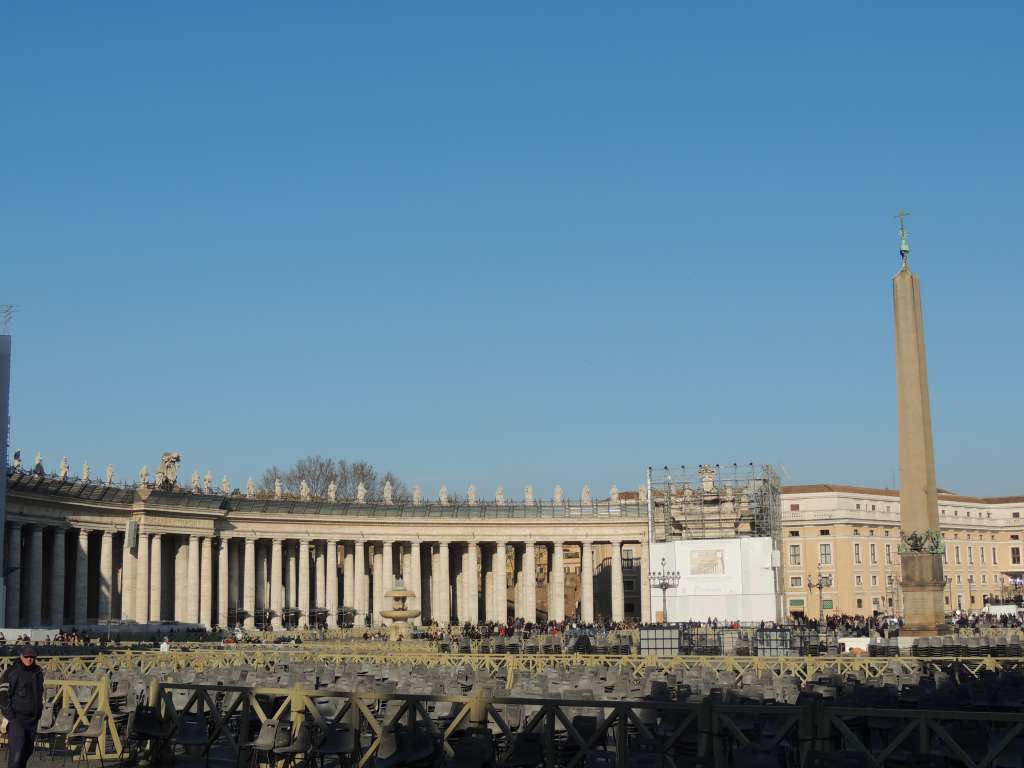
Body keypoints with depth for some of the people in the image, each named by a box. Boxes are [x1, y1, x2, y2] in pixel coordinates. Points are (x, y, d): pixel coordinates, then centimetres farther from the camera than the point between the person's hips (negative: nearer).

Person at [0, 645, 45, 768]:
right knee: (16, 750, -16)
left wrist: (39, 713, 18)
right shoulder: (12, 672, -9)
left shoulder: (37, 672, 11)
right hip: (16, 718, -6)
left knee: (27, 751, 11)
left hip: (33, 719, 6)